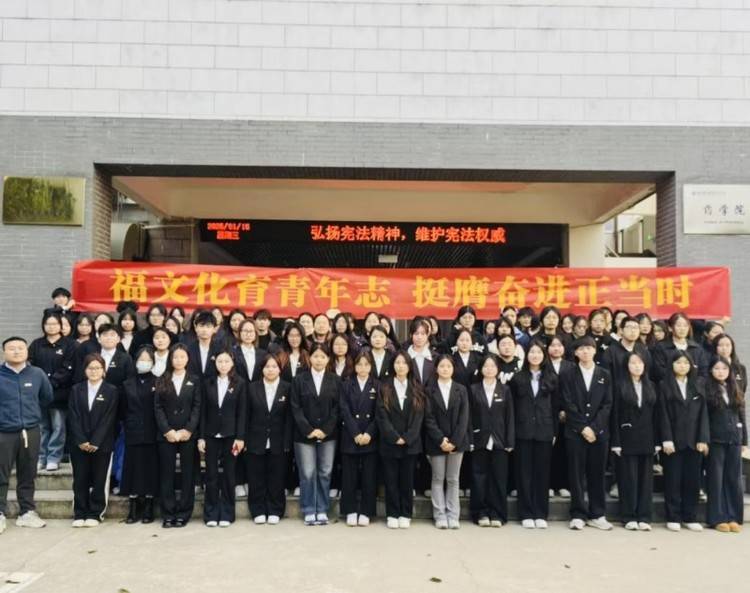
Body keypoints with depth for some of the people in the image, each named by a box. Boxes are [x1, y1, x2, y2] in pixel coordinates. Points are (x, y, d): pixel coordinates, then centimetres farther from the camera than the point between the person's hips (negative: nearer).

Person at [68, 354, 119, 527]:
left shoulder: (112, 391, 0)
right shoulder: (76, 389, 8)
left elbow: (108, 419, -6)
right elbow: (73, 417, 1)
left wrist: (95, 442, -12)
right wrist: (81, 441, -9)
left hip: (102, 444, -2)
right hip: (79, 444, 2)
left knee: (99, 480, 2)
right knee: (80, 480, 4)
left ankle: (95, 514, 10)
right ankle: (80, 514, 12)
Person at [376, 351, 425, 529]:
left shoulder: (417, 389, 7)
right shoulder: (384, 388, 3)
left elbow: (419, 416, 0)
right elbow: (382, 416, -4)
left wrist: (407, 438, -11)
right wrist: (395, 437, -13)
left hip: (411, 444, 1)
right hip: (389, 443, -1)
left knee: (407, 480, 5)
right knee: (391, 480, 3)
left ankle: (405, 515, 14)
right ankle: (392, 515, 13)